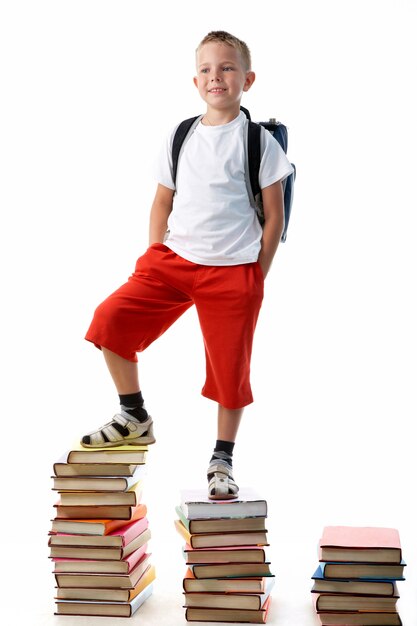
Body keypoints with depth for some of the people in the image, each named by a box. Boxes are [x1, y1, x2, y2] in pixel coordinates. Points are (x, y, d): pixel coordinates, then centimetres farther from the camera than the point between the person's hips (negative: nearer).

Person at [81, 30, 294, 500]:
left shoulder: (258, 141, -3)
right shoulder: (179, 137, 7)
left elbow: (273, 215, -1)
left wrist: (257, 279, -4)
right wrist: (154, 261, 7)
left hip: (232, 271, -3)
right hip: (173, 259, 3)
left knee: (230, 366, 3)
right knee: (111, 317, -12)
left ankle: (222, 459, 23)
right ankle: (134, 417, 7)